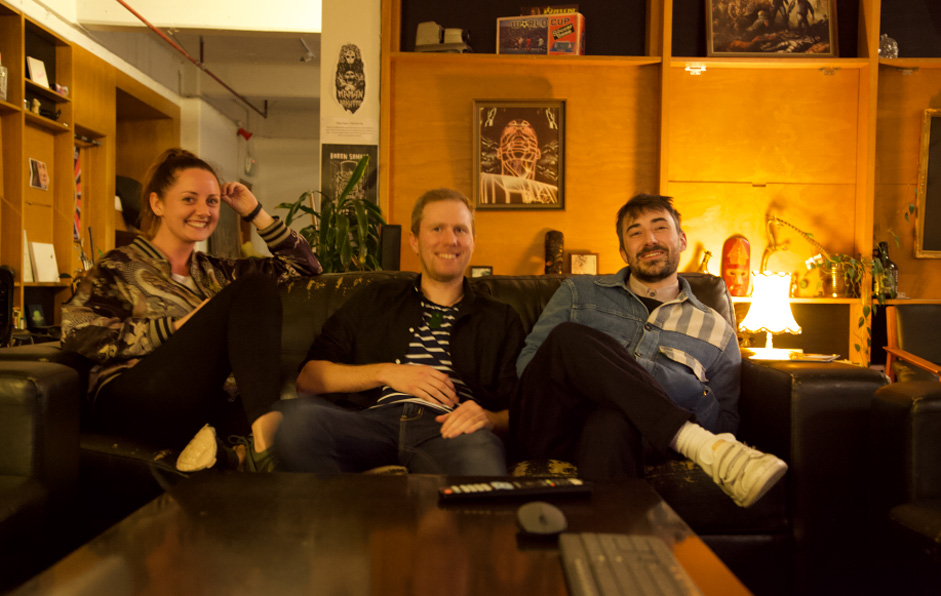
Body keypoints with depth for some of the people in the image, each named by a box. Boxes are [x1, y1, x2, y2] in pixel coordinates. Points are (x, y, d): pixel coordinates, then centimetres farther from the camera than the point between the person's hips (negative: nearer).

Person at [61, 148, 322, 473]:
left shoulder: (213, 272, 27)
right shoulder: (121, 266, 13)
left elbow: (305, 265, 27)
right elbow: (78, 331, -4)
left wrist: (255, 212, 21)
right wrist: (176, 326, -9)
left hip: (203, 405, 4)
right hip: (130, 402, -4)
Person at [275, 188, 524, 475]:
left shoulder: (502, 319, 24)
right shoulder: (374, 300, 26)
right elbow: (308, 378, 16)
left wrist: (488, 418, -11)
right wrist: (385, 372, 2)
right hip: (373, 418, 2)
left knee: (478, 447, -41)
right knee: (293, 416, -33)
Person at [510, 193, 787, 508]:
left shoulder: (717, 331, 20)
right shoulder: (579, 292, 21)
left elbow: (726, 425, 16)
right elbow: (527, 360, 11)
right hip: (549, 431, 2)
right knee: (569, 338, -29)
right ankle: (699, 443, -29)